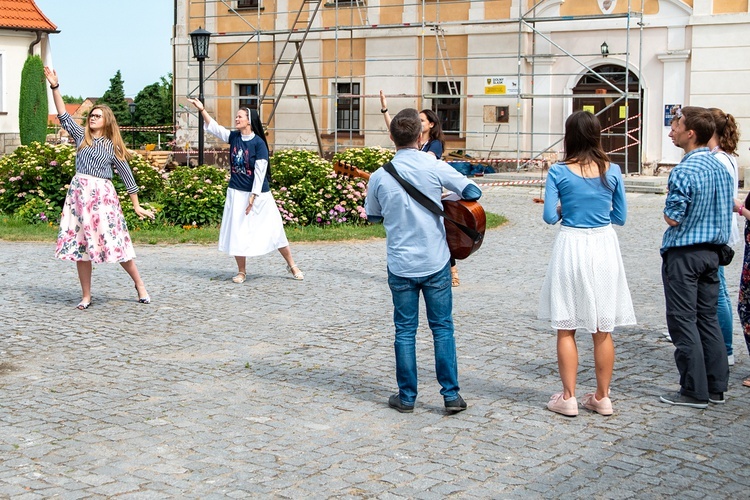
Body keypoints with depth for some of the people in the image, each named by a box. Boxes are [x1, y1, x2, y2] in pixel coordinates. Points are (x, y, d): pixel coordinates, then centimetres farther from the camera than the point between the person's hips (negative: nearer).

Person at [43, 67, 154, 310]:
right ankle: (86, 296, 8)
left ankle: (139, 284, 12)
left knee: (116, 242, -5)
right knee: (80, 244, 1)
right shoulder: (81, 136, 13)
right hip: (79, 193, 3)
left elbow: (126, 175, 7)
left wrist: (137, 206, 4)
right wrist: (54, 87, -3)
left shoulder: (113, 146, 6)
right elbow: (63, 116, 5)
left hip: (102, 195, -3)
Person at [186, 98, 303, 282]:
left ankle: (292, 265, 17)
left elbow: (260, 172, -15)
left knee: (274, 230, 4)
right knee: (237, 234, 4)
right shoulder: (234, 137, 2)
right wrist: (202, 109, -19)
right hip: (236, 193, 5)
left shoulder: (258, 143, -13)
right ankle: (241, 271, 18)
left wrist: (253, 197, -17)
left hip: (259, 195, -5)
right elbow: (214, 127, -6)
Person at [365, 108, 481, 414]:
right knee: (442, 327, 9)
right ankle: (451, 395, 10)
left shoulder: (379, 176, -4)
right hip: (435, 262, -1)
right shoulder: (435, 167, -9)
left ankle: (406, 397, 14)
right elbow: (473, 192, -6)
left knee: (405, 330, 9)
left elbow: (373, 217, 10)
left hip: (400, 265, 1)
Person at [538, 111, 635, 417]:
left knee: (566, 329, 8)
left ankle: (568, 398, 9)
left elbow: (549, 216, -7)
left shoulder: (559, 172, -8)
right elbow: (621, 217, 5)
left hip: (571, 246, -2)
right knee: (603, 330, 11)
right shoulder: (612, 171, -1)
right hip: (603, 247, 3)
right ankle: (602, 397, 18)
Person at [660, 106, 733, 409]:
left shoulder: (684, 172, -18)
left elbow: (673, 218, -17)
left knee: (683, 321, -1)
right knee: (708, 318, 13)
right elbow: (726, 210, 14)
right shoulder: (720, 167, 7)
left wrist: (667, 208, 1)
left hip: (683, 252, -8)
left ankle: (694, 391, 1)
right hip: (711, 251, 8)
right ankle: (716, 386, 17)